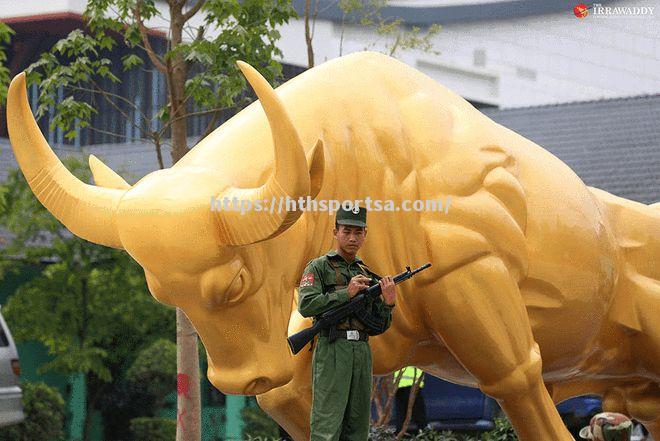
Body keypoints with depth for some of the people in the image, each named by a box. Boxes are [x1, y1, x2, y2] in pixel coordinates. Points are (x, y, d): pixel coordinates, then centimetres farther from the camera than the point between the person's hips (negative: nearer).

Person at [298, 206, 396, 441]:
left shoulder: (367, 275, 19)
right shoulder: (319, 267, 3)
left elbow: (378, 327, 17)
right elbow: (306, 305, -13)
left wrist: (388, 303, -3)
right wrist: (346, 293, -13)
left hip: (362, 353, 6)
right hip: (332, 352, -6)